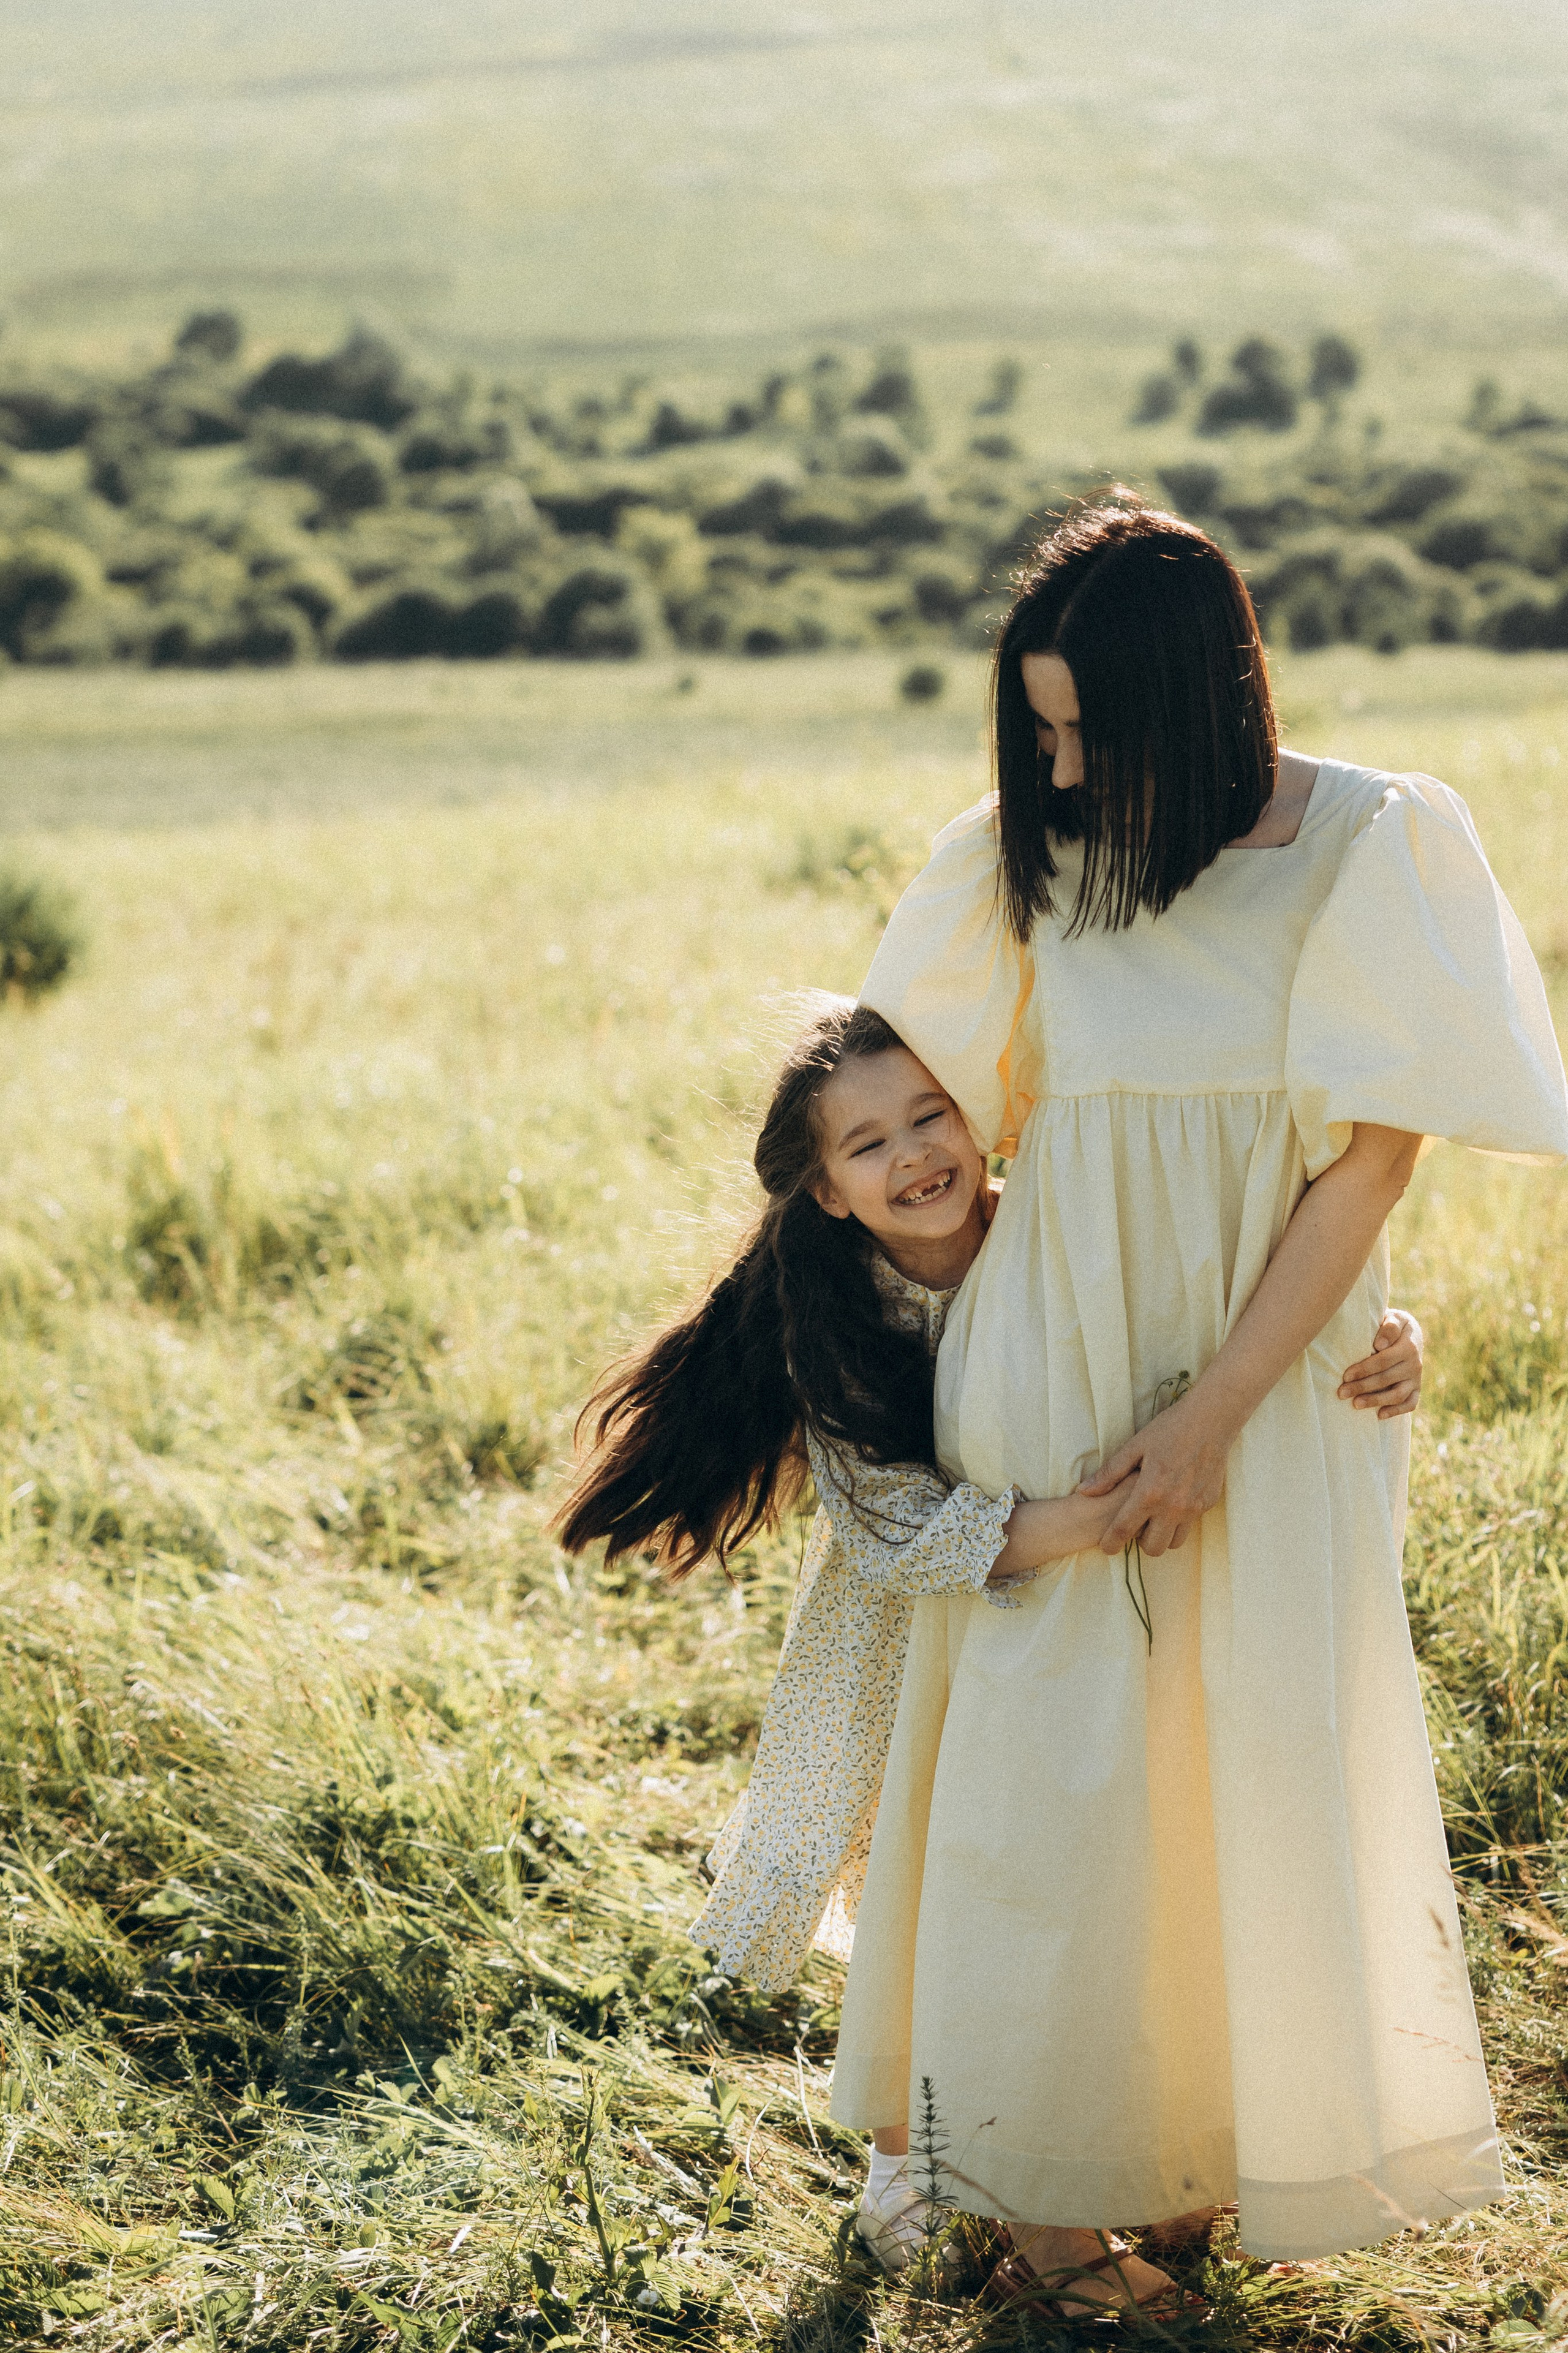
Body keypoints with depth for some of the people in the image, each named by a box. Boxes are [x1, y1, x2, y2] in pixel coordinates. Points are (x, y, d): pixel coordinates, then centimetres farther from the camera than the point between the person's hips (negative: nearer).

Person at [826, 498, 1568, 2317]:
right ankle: (1047, 2182, 17)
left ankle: (1245, 2134, 28)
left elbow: (1368, 1164, -11)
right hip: (1052, 1369, 2)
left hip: (1267, 1384, -1)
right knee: (1054, 1773, 3)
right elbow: (920, 1090, 12)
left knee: (1268, 1767, 7)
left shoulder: (1376, 852, -10)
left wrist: (1212, 1414, -14)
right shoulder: (1026, 863, -2)